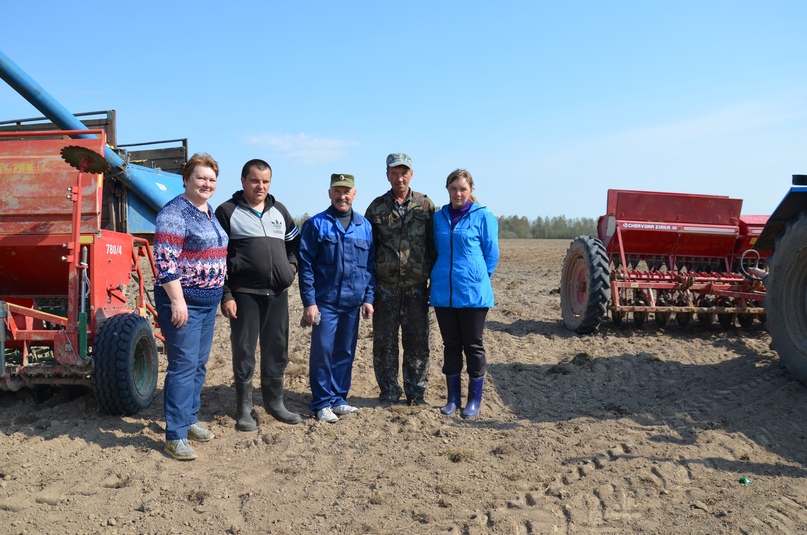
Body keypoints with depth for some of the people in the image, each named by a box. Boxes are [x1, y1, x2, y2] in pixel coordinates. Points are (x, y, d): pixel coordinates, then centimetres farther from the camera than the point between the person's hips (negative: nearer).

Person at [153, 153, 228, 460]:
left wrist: (221, 293, 20)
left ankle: (189, 419, 28)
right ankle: (175, 436, -2)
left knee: (199, 365, 14)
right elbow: (165, 262, -19)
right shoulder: (175, 213, -13)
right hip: (183, 301, -9)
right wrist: (177, 301, -22)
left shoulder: (209, 213, 13)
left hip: (209, 301, 9)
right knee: (184, 366, -8)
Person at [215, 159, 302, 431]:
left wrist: (291, 265, 7)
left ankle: (275, 402, 26)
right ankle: (244, 409, 15)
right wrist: (226, 295, -11)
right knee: (244, 351, 3)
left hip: (277, 293, 5)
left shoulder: (279, 210, 13)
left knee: (277, 349, 11)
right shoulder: (227, 211, -2)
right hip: (244, 294, -4)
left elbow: (295, 241, 26)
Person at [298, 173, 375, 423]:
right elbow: (306, 266, -5)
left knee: (345, 352, 10)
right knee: (322, 352, -3)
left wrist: (368, 298, 5)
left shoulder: (365, 226, 8)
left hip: (353, 302, 4)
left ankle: (339, 399, 22)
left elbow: (370, 265, 11)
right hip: (325, 301, -3)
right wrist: (309, 302, -10)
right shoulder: (316, 224, -2)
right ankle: (322, 403, 9)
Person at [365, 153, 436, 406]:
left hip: (417, 287, 0)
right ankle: (389, 392, 19)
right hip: (385, 287, 1)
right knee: (384, 342, 6)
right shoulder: (377, 207, 6)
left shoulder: (425, 205, 4)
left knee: (418, 342, 6)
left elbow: (435, 246, 5)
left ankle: (416, 392, 20)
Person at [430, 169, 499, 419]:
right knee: (450, 345, 11)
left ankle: (474, 399, 16)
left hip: (473, 293, -4)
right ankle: (453, 398, 21)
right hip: (444, 292, 4)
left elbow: (492, 253, 0)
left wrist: (478, 277, 3)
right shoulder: (439, 217, 7)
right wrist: (441, 276, 12)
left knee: (473, 346, 5)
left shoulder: (483, 216, -4)